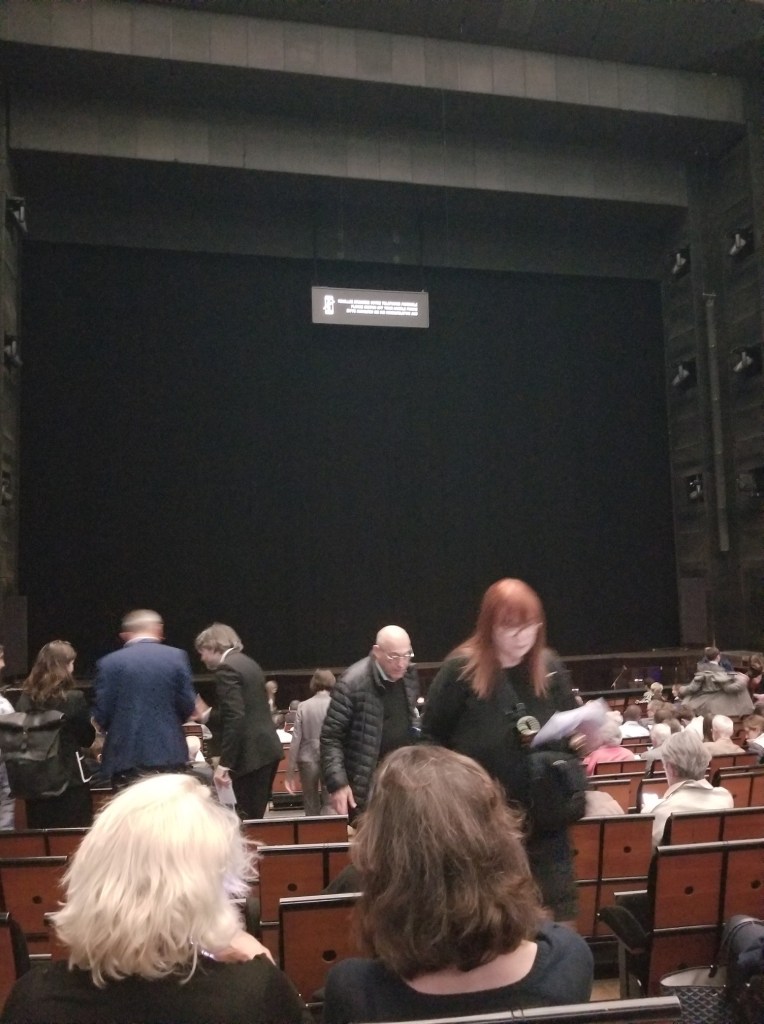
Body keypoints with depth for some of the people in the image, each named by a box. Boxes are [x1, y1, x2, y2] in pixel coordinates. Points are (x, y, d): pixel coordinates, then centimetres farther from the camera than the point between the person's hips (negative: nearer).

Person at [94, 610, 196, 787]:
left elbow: (102, 714, -4)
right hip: (169, 754, 1)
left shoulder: (109, 662, -3)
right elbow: (187, 706, -2)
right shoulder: (177, 656, -1)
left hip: (127, 756, -1)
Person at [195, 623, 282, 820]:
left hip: (252, 753, -10)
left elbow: (235, 718, -21)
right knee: (254, 816, 15)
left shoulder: (226, 669, -12)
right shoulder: (248, 663, 17)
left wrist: (224, 763, -22)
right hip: (267, 748, 10)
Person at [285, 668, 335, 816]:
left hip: (308, 760, 1)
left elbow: (296, 740, -2)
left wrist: (290, 772, 3)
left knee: (311, 807, 15)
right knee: (331, 804, 4)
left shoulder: (303, 706, -1)